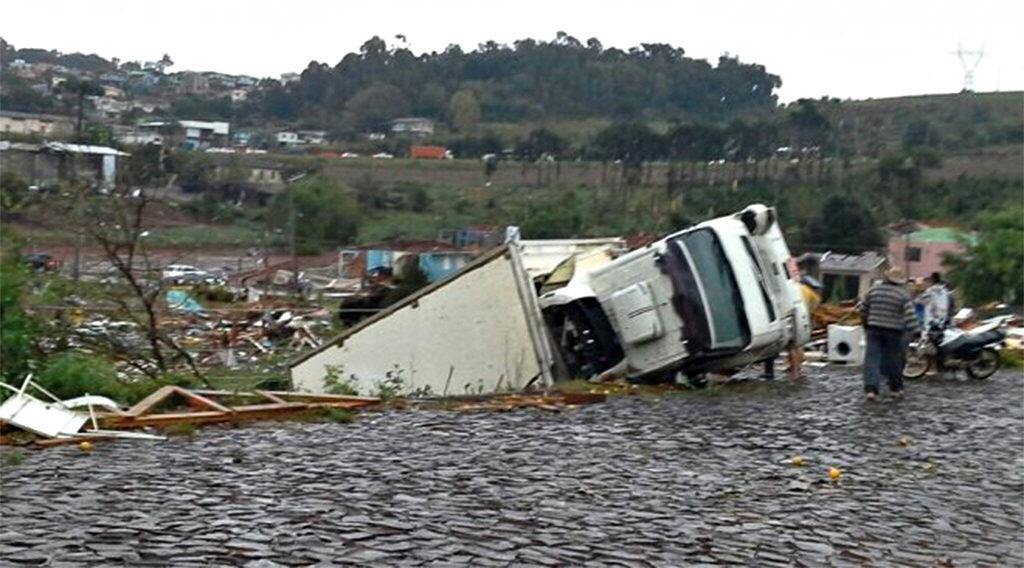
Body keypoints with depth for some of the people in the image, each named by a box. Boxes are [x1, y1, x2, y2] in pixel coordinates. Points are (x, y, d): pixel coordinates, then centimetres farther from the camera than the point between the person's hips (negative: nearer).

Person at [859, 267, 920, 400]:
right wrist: (912, 332, -11)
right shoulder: (904, 295, -5)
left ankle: (871, 388, -17)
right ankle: (896, 388, 26)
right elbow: (910, 315, -14)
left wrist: (866, 323, 26)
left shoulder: (874, 289, 4)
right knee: (894, 360, 12)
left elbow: (863, 309, 12)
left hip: (874, 330, 1)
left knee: (872, 358, -3)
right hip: (894, 332, -1)